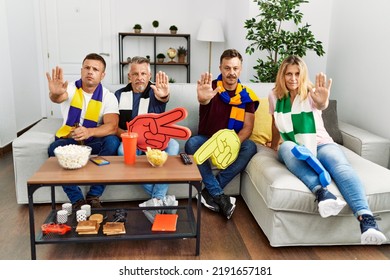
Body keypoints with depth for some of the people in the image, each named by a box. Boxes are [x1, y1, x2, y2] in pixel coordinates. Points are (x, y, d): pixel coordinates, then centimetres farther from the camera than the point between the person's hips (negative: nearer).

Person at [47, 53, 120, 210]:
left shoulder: (108, 97, -8)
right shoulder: (70, 88, -6)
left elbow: (112, 127, -23)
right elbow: (59, 98, -32)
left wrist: (89, 132, -43)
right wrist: (55, 94, -59)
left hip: (94, 141, 0)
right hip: (68, 140, 1)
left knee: (112, 142, -31)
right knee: (54, 149, -31)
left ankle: (94, 197, -22)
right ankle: (77, 200, -22)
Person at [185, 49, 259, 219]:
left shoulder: (247, 95, -3)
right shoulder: (212, 87, -11)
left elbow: (247, 127, -8)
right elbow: (204, 100, -36)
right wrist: (203, 98, -64)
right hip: (207, 139, -1)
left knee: (250, 147, -29)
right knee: (191, 144, -33)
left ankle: (209, 192, -25)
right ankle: (219, 196, -29)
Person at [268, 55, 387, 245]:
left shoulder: (310, 93, -3)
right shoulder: (274, 96, 6)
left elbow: (321, 105, -30)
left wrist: (322, 101, -54)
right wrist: (274, 147, 31)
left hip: (321, 144, -1)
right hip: (294, 149, 1)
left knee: (340, 165, -36)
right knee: (286, 147, -37)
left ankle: (366, 220, -56)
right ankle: (322, 192, -59)